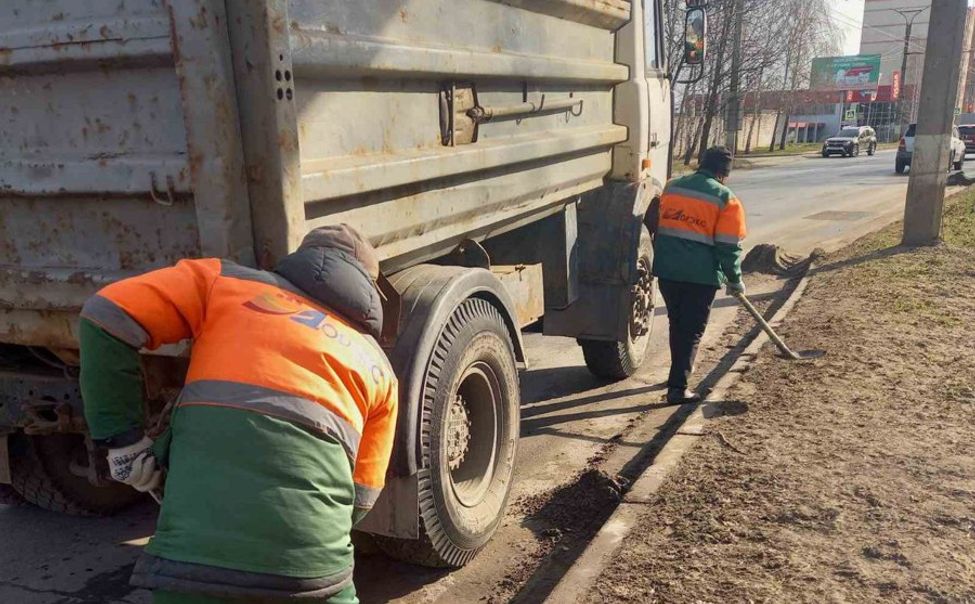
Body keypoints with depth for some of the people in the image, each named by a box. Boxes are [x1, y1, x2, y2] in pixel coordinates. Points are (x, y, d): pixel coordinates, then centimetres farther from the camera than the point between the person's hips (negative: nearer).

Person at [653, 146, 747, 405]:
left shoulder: (671, 187, 11)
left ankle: (681, 370, 38)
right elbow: (729, 247, -7)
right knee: (692, 330, 4)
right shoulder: (726, 199, -5)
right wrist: (735, 280, 5)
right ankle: (677, 387, 0)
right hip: (701, 274, -5)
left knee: (676, 324, 22)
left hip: (667, 269, 5)